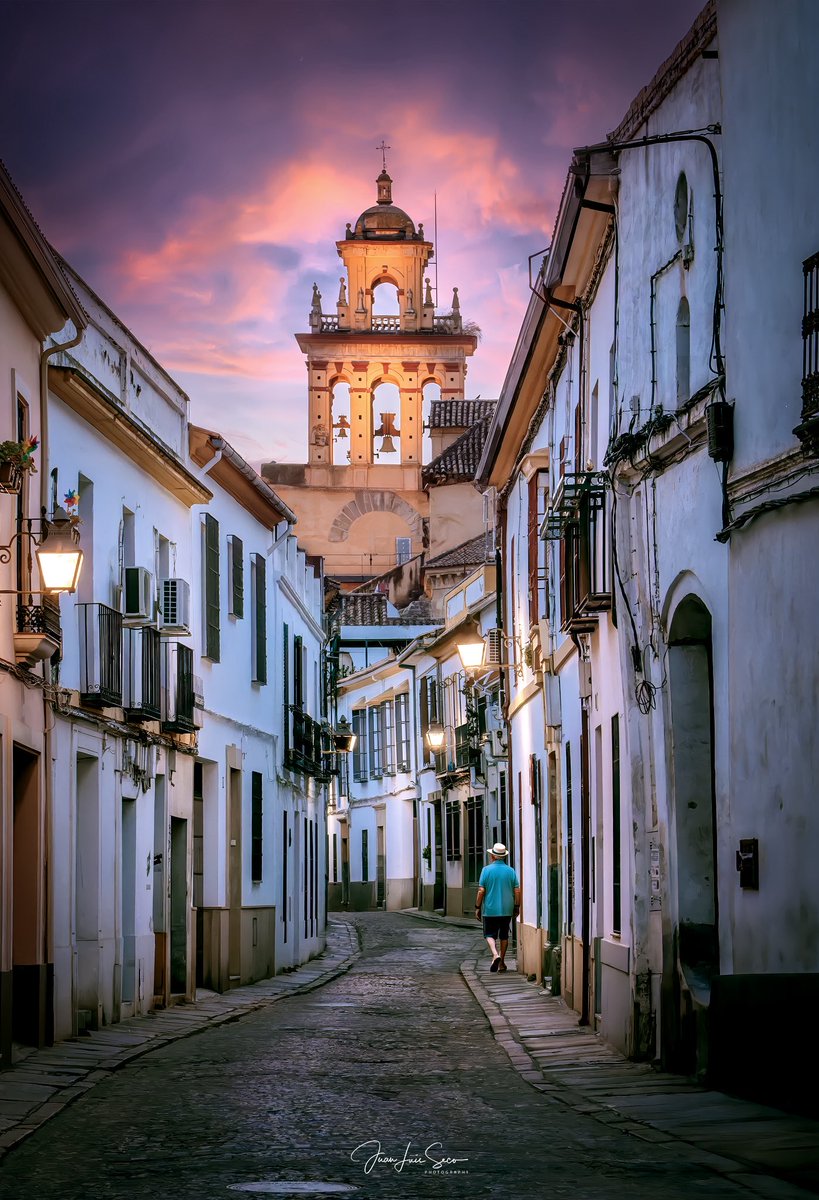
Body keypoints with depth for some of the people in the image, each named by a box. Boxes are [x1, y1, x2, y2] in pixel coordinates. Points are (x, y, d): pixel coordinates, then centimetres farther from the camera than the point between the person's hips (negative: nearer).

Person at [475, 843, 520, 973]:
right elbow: (517, 891, -1)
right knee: (504, 936, 14)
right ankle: (502, 963, 17)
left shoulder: (487, 870, -6)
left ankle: (495, 954, -20)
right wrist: (517, 907, 11)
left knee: (490, 934, 6)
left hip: (490, 910, -2)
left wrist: (477, 907, 1)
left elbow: (481, 891, -8)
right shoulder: (511, 871, 0)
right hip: (507, 910, 2)